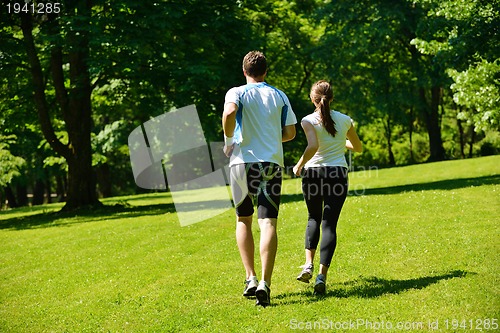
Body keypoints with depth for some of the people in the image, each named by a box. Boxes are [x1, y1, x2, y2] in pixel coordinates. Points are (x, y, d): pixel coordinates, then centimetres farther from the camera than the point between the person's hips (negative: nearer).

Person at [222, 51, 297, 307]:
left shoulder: (237, 93, 2)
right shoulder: (279, 96, 11)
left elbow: (229, 113, -20)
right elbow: (290, 133, 11)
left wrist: (229, 141, -5)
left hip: (243, 161, -1)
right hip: (272, 163, 1)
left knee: (243, 220, 16)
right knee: (268, 222, -5)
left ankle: (250, 278, 9)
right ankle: (265, 283, -18)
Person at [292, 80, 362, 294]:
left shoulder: (309, 120, -4)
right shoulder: (344, 120, 7)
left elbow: (313, 146, -21)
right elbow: (358, 147, 21)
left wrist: (299, 165, -8)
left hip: (313, 173, -1)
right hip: (338, 174, 1)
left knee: (314, 218, 21)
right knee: (329, 224, -1)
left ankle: (308, 265, 8)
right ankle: (322, 275, -12)